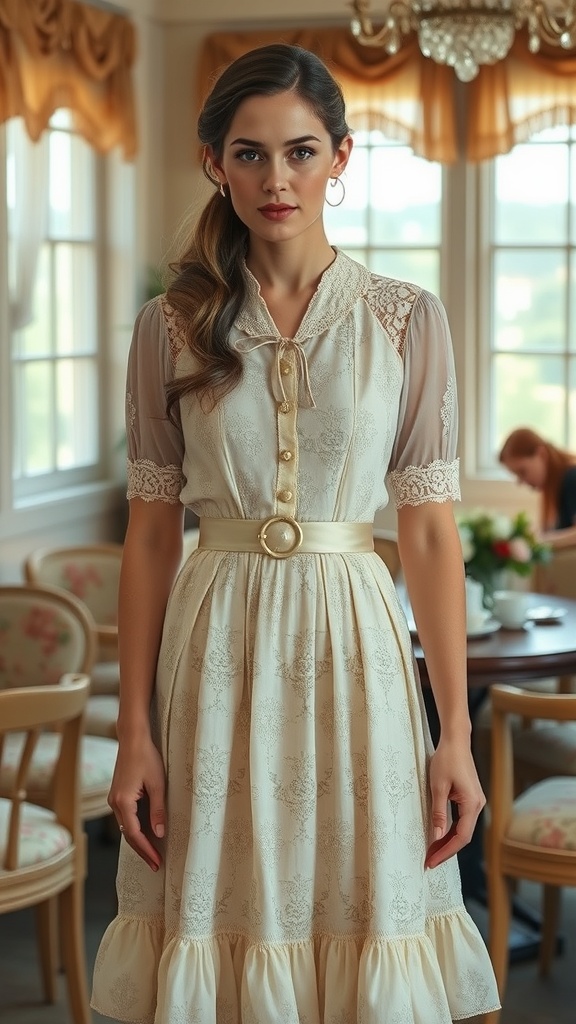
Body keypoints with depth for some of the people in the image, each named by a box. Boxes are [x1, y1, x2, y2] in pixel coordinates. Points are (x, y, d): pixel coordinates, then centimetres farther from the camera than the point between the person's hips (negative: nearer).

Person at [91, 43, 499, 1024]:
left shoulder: (408, 321, 1)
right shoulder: (172, 326, 2)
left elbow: (430, 530, 0)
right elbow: (150, 531, 2)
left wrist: (457, 734, -4)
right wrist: (134, 731, -2)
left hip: (354, 646, 0)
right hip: (217, 652, 1)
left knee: (361, 930, 7)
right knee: (224, 932, 8)